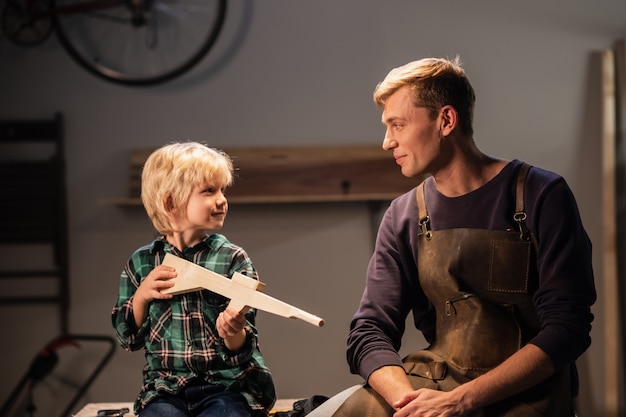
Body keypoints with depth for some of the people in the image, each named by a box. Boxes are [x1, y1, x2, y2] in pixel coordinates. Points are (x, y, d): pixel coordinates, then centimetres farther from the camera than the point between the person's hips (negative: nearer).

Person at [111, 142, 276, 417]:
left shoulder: (233, 259, -1)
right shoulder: (141, 262, 5)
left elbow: (244, 348, -2)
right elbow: (128, 339, 12)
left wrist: (232, 334, -26)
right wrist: (142, 296, -5)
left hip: (229, 385, -1)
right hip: (165, 388, 1)